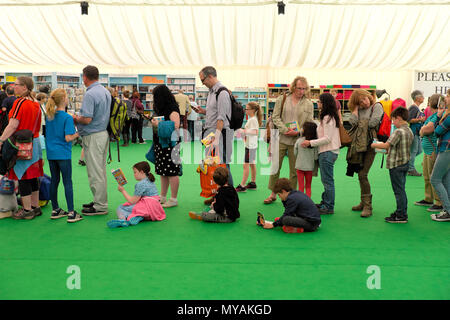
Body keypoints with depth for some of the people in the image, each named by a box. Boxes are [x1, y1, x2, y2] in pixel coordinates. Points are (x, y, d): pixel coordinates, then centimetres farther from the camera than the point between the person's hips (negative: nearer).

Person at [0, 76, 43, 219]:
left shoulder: (20, 102, -14)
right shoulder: (36, 104, 10)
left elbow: (13, 125, -19)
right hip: (34, 142, 8)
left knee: (22, 177, 0)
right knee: (32, 177, 14)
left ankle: (27, 210, 6)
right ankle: (35, 207, 22)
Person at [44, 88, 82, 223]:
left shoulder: (49, 116, 7)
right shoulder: (67, 117, -14)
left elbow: (48, 134, 15)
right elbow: (68, 138, -19)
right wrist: (77, 134, -1)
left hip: (51, 153, 7)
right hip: (63, 154, -7)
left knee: (54, 181, 13)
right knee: (67, 182, -2)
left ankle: (55, 210, 21)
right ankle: (71, 213, -1)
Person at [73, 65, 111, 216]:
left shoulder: (90, 94, -18)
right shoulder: (106, 92, 11)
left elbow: (87, 119, -23)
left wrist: (76, 119, -2)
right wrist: (80, 118, 18)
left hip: (93, 136, -9)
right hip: (104, 133, 9)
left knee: (95, 172, -3)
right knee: (101, 170, 16)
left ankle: (100, 206, 3)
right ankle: (100, 201, 25)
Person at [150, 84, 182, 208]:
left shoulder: (173, 110, -11)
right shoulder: (161, 109, 17)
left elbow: (175, 126, -21)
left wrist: (158, 124, -17)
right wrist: (153, 122, 12)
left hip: (170, 144, -9)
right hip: (160, 144, 9)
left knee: (172, 172, -5)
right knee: (163, 172, 13)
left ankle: (173, 199, 2)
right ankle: (163, 197, 21)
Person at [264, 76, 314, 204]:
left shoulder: (308, 104, 5)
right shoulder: (281, 99, 4)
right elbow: (275, 117, 0)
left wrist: (298, 132, -14)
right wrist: (285, 130, -13)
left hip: (297, 140, 0)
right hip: (281, 139, 0)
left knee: (294, 170, 6)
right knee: (275, 167, 3)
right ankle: (273, 194, 16)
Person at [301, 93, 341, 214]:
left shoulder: (328, 118, -15)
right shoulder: (332, 117, 15)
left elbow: (327, 138, -19)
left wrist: (310, 143, -17)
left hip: (327, 153, -10)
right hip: (327, 151, 10)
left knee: (327, 180, -4)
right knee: (326, 179, 16)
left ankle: (329, 207, 2)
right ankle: (325, 203, 24)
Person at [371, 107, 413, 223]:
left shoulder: (398, 132, -20)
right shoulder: (410, 131, 10)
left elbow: (386, 145, -23)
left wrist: (374, 145, -9)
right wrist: (389, 149, 13)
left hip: (396, 164, -9)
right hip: (405, 163, 9)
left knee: (399, 191, -3)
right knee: (401, 190, 17)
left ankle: (401, 217, 2)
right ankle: (401, 212, 25)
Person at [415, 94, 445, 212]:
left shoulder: (438, 115, -16)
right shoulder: (432, 115, 14)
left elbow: (428, 129, -24)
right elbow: (423, 130, 15)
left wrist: (423, 130, -6)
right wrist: (425, 129, -4)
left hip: (434, 150, -10)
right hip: (427, 150, 10)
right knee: (427, 177, 18)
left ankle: (439, 203, 3)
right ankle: (428, 199, 31)